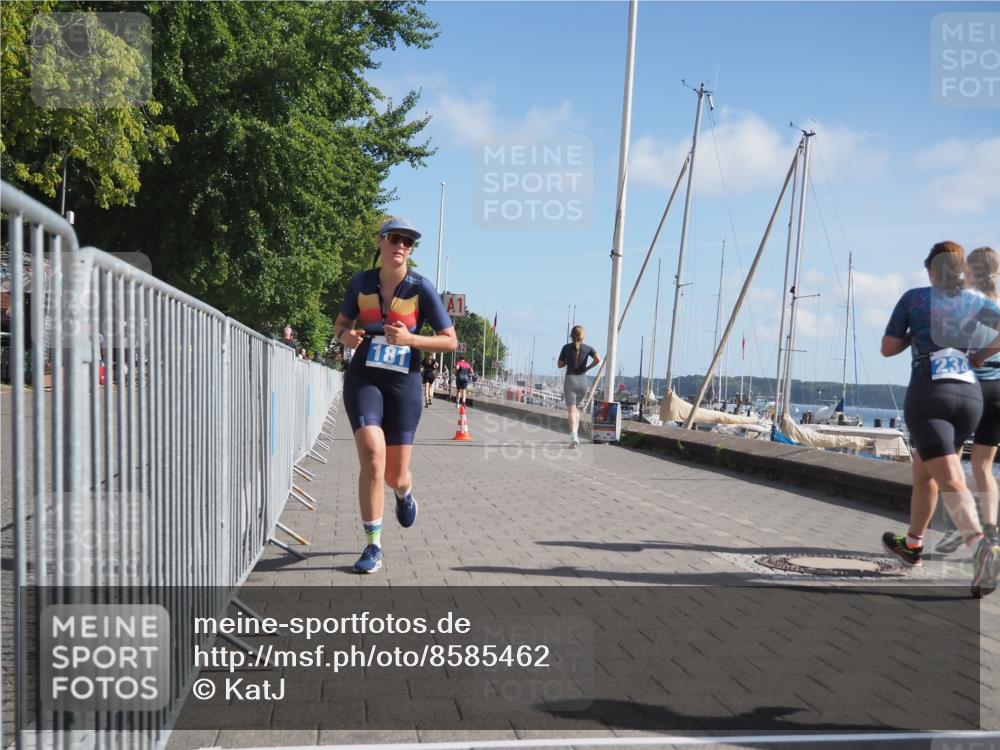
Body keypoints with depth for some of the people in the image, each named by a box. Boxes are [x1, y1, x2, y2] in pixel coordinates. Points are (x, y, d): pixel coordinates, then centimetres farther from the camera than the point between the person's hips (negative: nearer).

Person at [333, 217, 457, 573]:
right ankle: (373, 546, -6)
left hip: (404, 383, 0)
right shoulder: (361, 282, 1)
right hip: (363, 379, 1)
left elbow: (450, 341, -4)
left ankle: (405, 493, 45)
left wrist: (410, 339, -19)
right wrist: (345, 336, -8)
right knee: (372, 457, -19)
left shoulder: (421, 288, -6)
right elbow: (341, 322, 16)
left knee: (396, 475, 4)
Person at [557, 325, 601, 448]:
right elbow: (598, 360, -11)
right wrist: (587, 368, 2)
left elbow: (560, 365, 6)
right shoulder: (588, 348, 4)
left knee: (571, 410, -8)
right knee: (575, 408, 22)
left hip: (570, 379, -3)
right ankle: (575, 434, 18)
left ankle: (573, 435, -26)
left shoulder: (566, 347, 1)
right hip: (583, 380, 3)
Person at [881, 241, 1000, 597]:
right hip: (969, 392, 5)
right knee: (923, 470, 23)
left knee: (949, 479, -14)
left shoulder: (913, 298, 7)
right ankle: (912, 543, 36)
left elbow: (888, 348, 8)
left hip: (928, 391, -4)